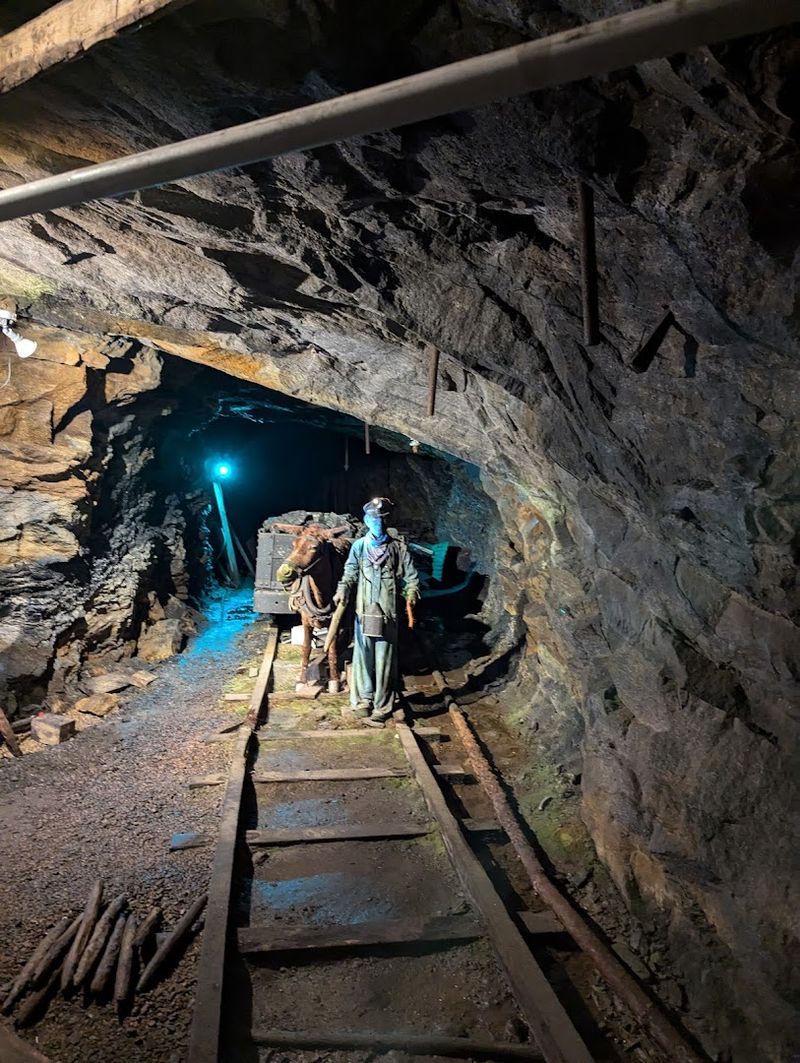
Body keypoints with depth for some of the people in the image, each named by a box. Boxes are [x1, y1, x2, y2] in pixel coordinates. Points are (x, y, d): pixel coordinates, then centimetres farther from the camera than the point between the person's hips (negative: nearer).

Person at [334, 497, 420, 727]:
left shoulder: (399, 548, 2)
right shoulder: (359, 546, 4)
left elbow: (410, 576, 2)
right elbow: (350, 574, 5)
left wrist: (411, 594, -16)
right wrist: (342, 591, -13)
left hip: (388, 612, -1)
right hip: (364, 610, 1)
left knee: (385, 660, 2)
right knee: (363, 656, 8)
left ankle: (381, 707, 12)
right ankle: (363, 698, 25)